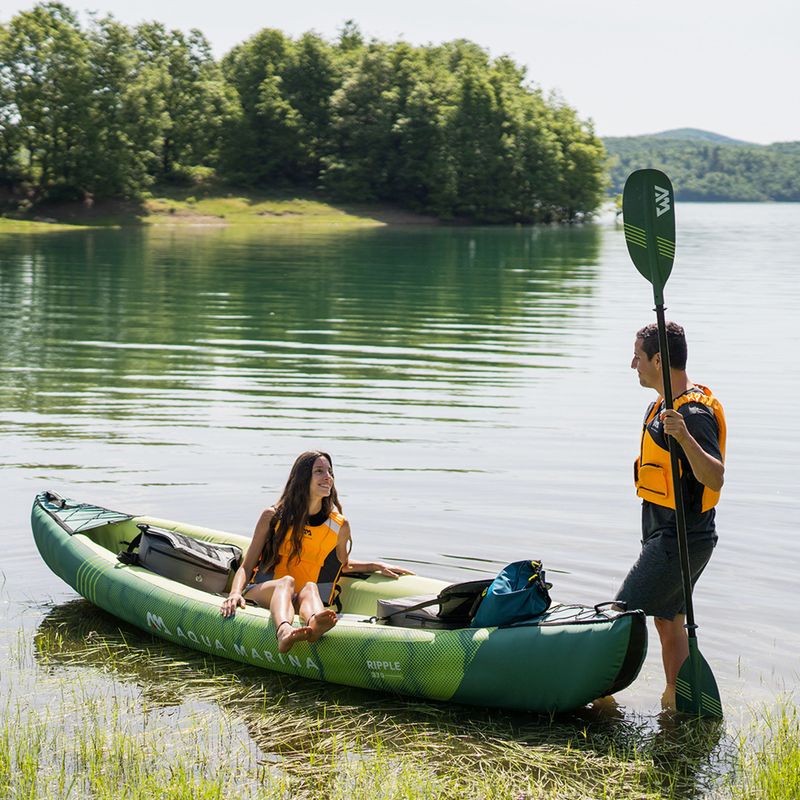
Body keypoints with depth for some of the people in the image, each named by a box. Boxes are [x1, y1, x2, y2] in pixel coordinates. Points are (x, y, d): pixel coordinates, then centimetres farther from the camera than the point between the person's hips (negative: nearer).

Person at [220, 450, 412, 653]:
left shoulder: (340, 526, 10)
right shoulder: (273, 517, 5)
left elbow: (342, 565, 31)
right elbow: (247, 566, 4)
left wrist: (376, 566, 18)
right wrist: (235, 593, -15)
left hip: (306, 601, 1)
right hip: (263, 592, -1)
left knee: (310, 588, -33)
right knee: (286, 581, -35)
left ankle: (314, 623, -72)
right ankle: (284, 632, -70)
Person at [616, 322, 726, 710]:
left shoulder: (693, 412, -21)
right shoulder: (666, 405, 11)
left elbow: (715, 477, -33)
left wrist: (685, 437, -46)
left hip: (679, 540, -10)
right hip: (668, 535, 10)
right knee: (668, 619, 16)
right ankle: (674, 700, 24)